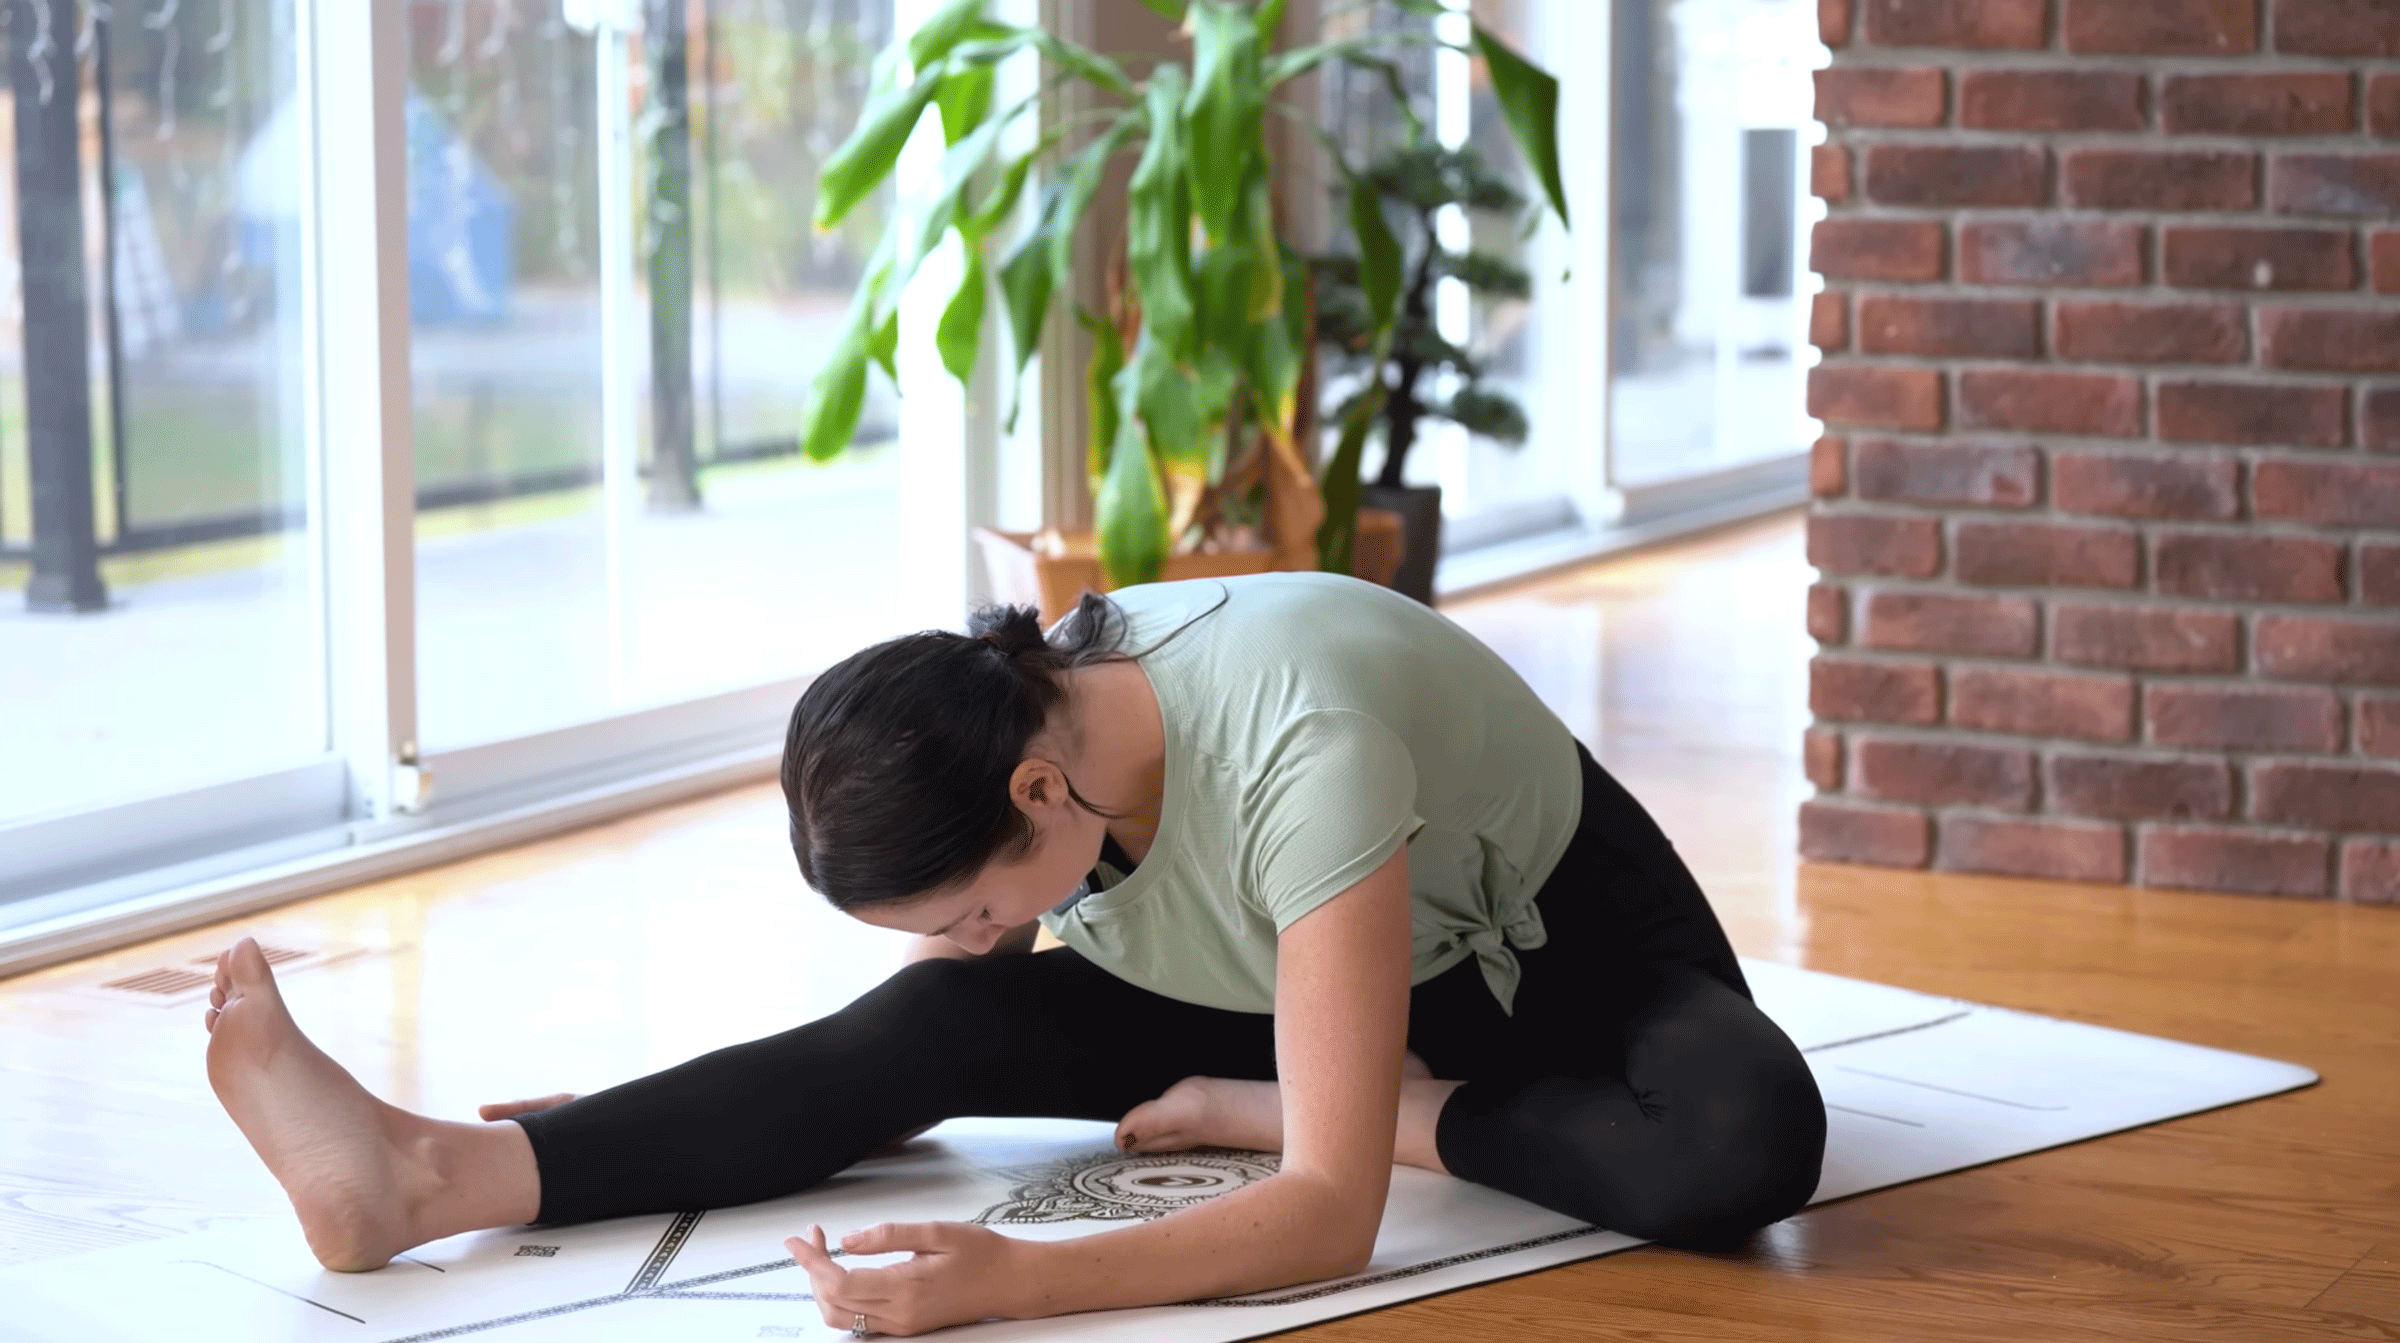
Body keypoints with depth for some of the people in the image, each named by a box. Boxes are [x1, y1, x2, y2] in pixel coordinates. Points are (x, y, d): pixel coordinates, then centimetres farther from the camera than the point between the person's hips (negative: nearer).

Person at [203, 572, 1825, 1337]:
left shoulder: (1299, 747, -41)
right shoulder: (1010, 720, -20)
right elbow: (948, 997, -1)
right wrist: (653, 1127, -11)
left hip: (1563, 944, -5)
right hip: (1314, 971, 5)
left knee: (1744, 1145, -40)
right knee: (932, 1030, -21)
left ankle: (1315, 1111, -20)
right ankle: (434, 1177, -32)